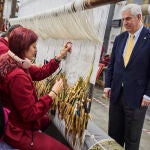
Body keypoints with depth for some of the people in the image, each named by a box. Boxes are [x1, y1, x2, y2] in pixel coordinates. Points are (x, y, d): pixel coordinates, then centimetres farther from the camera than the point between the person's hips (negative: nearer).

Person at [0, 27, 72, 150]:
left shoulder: (16, 63, -1)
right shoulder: (17, 76, -32)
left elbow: (40, 72, 6)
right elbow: (30, 114, -28)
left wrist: (60, 56, 4)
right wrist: (53, 94, -20)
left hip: (14, 121, 11)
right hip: (19, 132, -10)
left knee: (47, 120, 34)